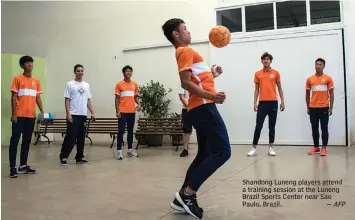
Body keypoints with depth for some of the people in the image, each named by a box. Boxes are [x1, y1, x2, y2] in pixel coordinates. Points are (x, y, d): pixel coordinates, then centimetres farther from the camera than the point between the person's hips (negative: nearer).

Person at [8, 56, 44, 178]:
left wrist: (42, 111, 3)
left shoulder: (36, 81, 12)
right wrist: (13, 114, -10)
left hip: (31, 116, 5)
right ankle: (13, 168, -2)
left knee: (27, 141, 10)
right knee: (15, 141, -5)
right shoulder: (17, 79, 0)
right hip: (19, 116, -5)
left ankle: (23, 166, 18)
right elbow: (14, 97, -4)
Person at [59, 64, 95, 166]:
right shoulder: (70, 84, -2)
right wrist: (68, 114, -15)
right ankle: (63, 157, 2)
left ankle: (79, 157, 19)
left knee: (81, 137, 10)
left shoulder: (86, 85, 13)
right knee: (71, 137, -8)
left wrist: (92, 113, 6)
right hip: (73, 115, -6)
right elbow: (67, 100, -7)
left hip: (83, 115, 6)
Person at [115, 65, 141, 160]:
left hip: (132, 111, 4)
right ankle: (119, 151, -2)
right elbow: (117, 99, -2)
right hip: (122, 112, -4)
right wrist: (117, 111, -9)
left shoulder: (134, 84, 10)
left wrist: (139, 104, -3)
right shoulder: (119, 84, -2)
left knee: (130, 131, 11)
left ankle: (130, 150, 19)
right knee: (121, 131, -4)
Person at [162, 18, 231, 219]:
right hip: (204, 107, -10)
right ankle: (188, 193, -13)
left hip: (200, 108, 10)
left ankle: (183, 198, 13)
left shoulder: (185, 51, 24)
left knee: (204, 154, 12)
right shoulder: (186, 51, -6)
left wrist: (211, 74, 30)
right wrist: (211, 96, -29)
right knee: (222, 151, -13)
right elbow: (186, 83, -20)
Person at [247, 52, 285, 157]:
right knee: (258, 126, -1)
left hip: (273, 102, 0)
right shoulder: (257, 74, 6)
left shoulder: (275, 73, 5)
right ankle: (254, 148, 5)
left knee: (272, 126, 7)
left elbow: (279, 88, 8)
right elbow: (256, 90, 8)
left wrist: (282, 101, 1)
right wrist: (255, 103, 0)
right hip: (262, 103, 0)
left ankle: (271, 148, 14)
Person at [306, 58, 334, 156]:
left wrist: (331, 108, -4)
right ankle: (316, 147, 16)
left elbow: (331, 94, 1)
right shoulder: (310, 79, 6)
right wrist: (308, 107, 8)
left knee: (324, 128, 1)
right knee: (314, 128, 7)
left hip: (324, 107, -2)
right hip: (313, 107, 2)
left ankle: (324, 148, 5)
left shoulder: (328, 78, 1)